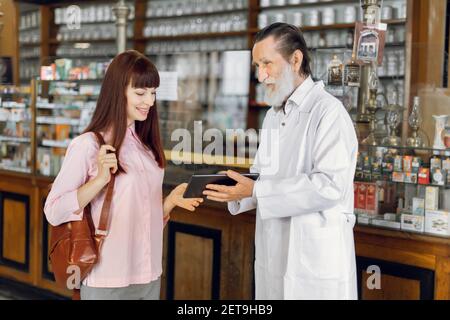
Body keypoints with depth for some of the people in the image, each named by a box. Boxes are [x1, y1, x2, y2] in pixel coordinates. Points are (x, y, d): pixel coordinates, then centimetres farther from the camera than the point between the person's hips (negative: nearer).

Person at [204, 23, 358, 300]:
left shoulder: (328, 111, -13)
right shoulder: (273, 115, 15)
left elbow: (330, 185, -23)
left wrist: (256, 191, -23)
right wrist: (238, 188, -5)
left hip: (316, 262, -7)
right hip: (274, 257, 8)